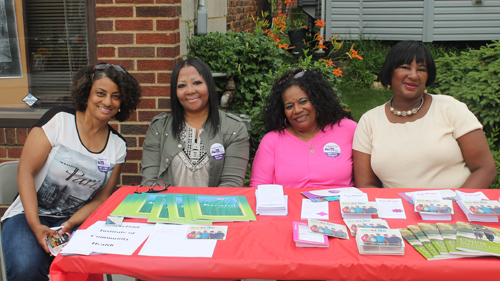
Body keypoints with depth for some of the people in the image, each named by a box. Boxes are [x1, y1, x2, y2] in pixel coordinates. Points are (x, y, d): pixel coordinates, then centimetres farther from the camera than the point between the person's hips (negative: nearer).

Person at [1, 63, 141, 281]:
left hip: (76, 220, 2)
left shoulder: (117, 145, 4)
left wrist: (70, 225, -13)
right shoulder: (58, 120, -7)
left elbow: (101, 199, 5)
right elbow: (25, 172, -10)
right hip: (29, 214, -2)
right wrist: (35, 225, -20)